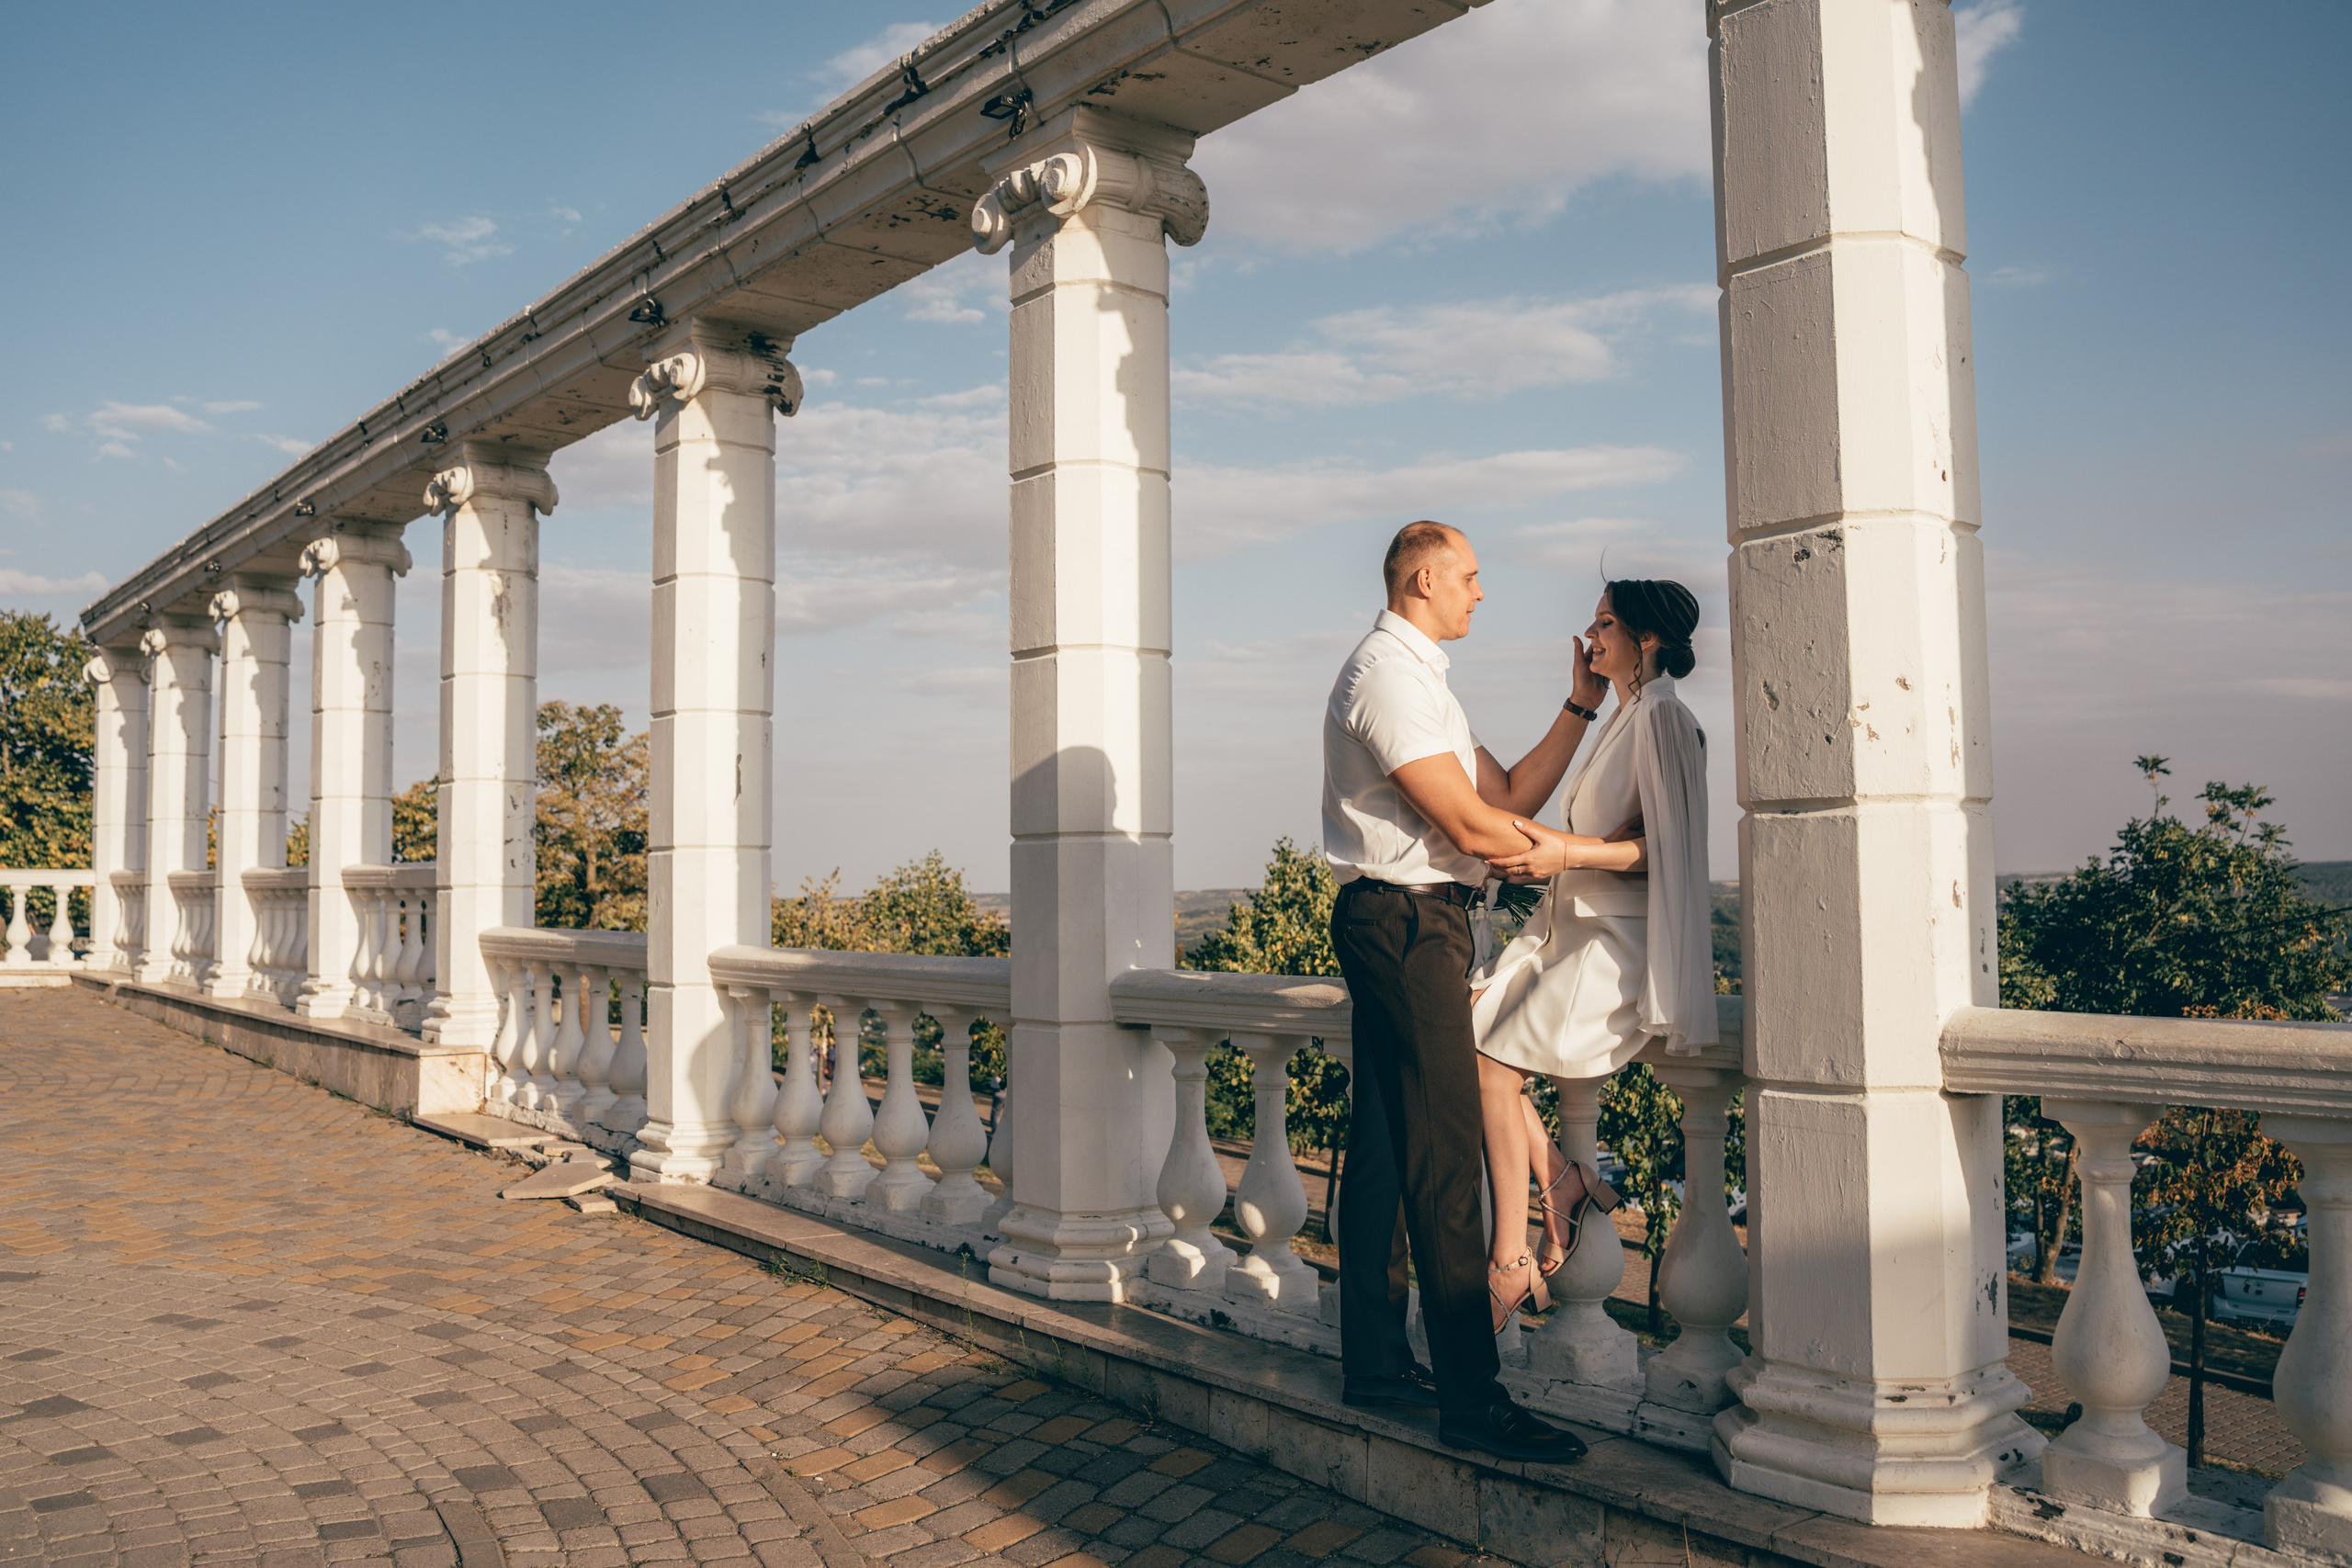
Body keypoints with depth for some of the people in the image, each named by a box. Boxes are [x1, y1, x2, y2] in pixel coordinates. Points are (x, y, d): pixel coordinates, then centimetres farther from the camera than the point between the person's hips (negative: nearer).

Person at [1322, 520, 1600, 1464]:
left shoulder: (1420, 678, 21)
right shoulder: (1386, 674, -13)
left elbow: (1510, 796, 15)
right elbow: (1472, 827, -17)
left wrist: (1582, 705, 12)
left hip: (1411, 926, 11)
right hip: (1405, 921, -11)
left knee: (1386, 1147, 13)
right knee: (1442, 1157, -10)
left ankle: (1375, 1360, 22)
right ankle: (1471, 1401, -6)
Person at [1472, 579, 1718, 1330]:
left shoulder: (1662, 717, -11)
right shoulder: (1623, 716, 18)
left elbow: (1665, 847, -18)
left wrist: (1570, 851, -27)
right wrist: (1539, 856, 12)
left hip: (1619, 934, -9)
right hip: (1572, 923, 9)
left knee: (1493, 1065, -15)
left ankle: (1511, 1262, -6)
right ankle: (1562, 1184, 4)